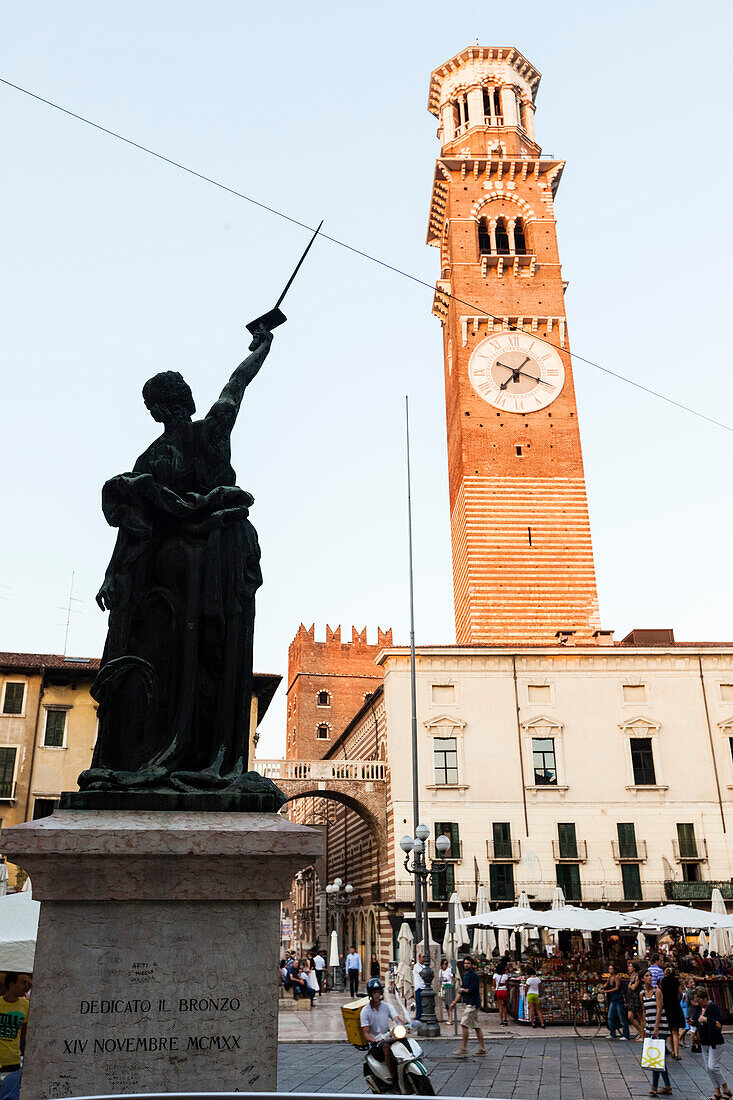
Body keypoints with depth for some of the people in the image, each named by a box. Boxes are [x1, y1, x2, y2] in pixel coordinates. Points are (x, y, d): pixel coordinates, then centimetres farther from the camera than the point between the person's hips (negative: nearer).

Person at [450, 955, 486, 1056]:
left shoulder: (474, 975, -12)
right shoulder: (464, 976, 16)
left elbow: (472, 990, -19)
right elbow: (461, 991, 21)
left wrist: (463, 990, -3)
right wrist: (455, 1002, 16)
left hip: (472, 1004, -9)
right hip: (467, 1003, 9)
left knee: (464, 1024, -9)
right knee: (476, 1026, 9)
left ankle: (464, 1048, -5)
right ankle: (482, 1048, 12)